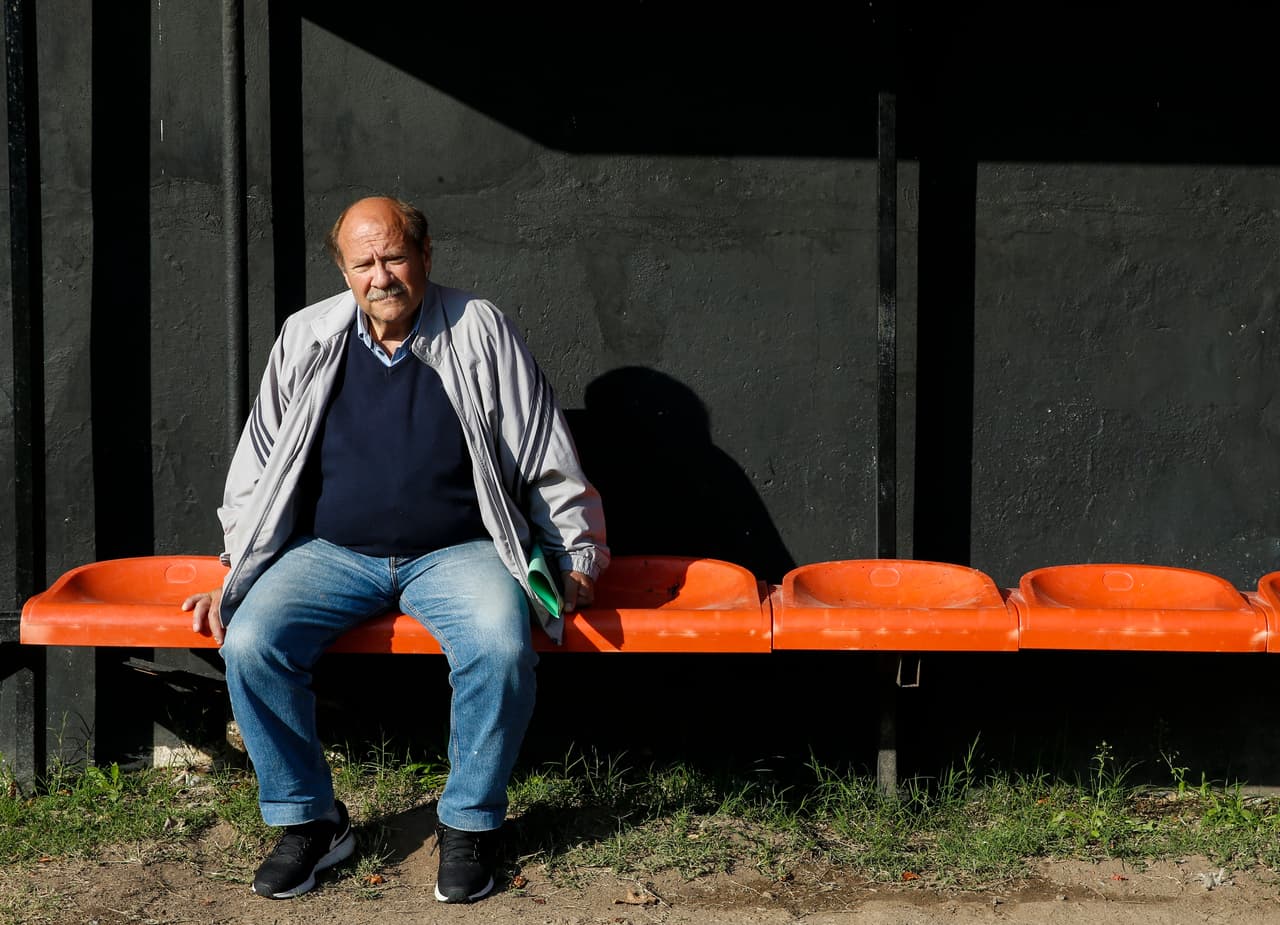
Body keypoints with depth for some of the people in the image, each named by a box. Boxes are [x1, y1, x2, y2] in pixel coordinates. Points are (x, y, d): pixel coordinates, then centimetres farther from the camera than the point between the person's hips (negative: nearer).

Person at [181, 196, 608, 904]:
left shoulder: (479, 331, 2)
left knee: (501, 647, -32)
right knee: (249, 643, -24)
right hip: (332, 550, 2)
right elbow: (258, 467, 15)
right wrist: (237, 576, 10)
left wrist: (576, 557, 3)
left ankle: (469, 821, -8)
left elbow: (548, 460, 6)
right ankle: (310, 819, -4)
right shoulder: (306, 339, 8)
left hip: (456, 551, -2)